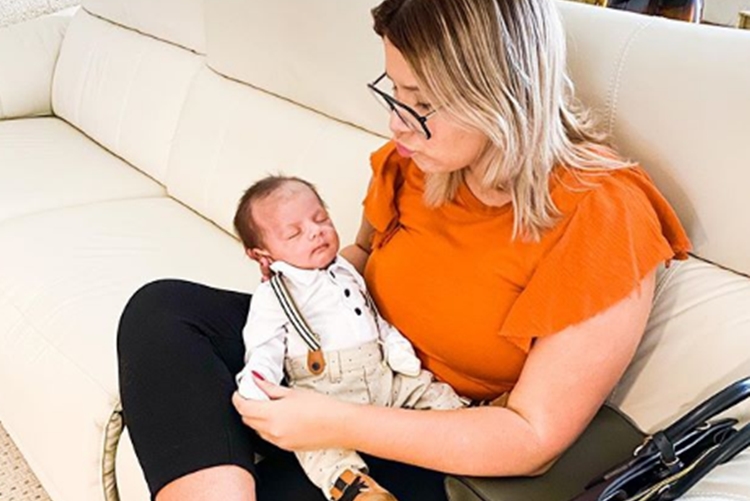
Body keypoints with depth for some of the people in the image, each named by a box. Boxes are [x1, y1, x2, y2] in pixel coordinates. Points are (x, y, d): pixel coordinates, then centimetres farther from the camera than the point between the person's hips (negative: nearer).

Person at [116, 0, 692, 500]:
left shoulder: (600, 219, -22)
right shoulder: (415, 160, -5)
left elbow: (535, 438, -21)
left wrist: (337, 424, -26)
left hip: (448, 454, -6)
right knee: (162, 309, -15)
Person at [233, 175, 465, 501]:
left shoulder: (348, 273, 19)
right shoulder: (272, 297, 1)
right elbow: (264, 351, -3)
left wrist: (398, 349, 8)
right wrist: (256, 389, -23)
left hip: (384, 375, 7)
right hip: (324, 391, -6)